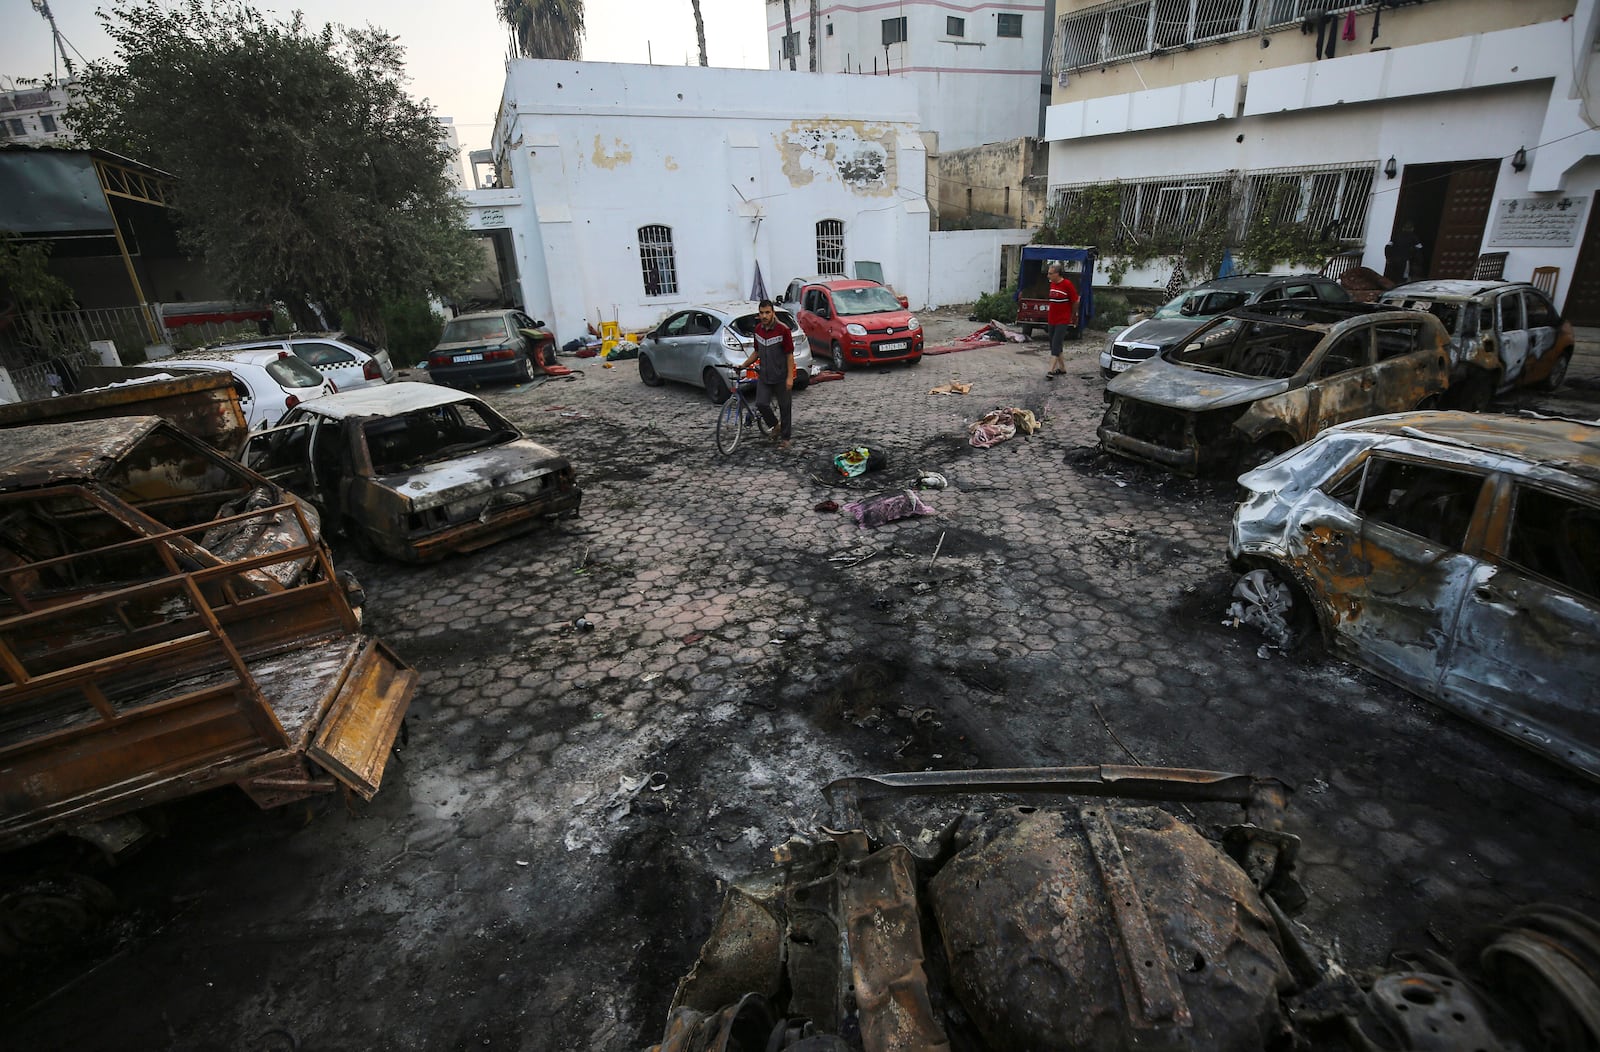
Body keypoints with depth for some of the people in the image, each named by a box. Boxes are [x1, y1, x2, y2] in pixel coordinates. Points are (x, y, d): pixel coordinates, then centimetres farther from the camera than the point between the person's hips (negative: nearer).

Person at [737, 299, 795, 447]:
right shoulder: (758, 329, 5)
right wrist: (743, 365, 9)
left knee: (784, 407, 5)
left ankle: (784, 438, 19)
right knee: (761, 404, -9)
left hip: (781, 377, -4)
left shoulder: (783, 330, -13)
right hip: (764, 376, 4)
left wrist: (790, 377, -15)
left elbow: (789, 355, -11)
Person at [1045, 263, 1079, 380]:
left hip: (1063, 321, -8)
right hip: (1052, 320, 8)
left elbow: (1075, 302, -5)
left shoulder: (1067, 285, -13)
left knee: (1056, 345, -14)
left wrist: (1073, 316, 6)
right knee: (1053, 344, 12)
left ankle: (1051, 370, -18)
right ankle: (1062, 367, 25)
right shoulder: (1052, 284, 8)